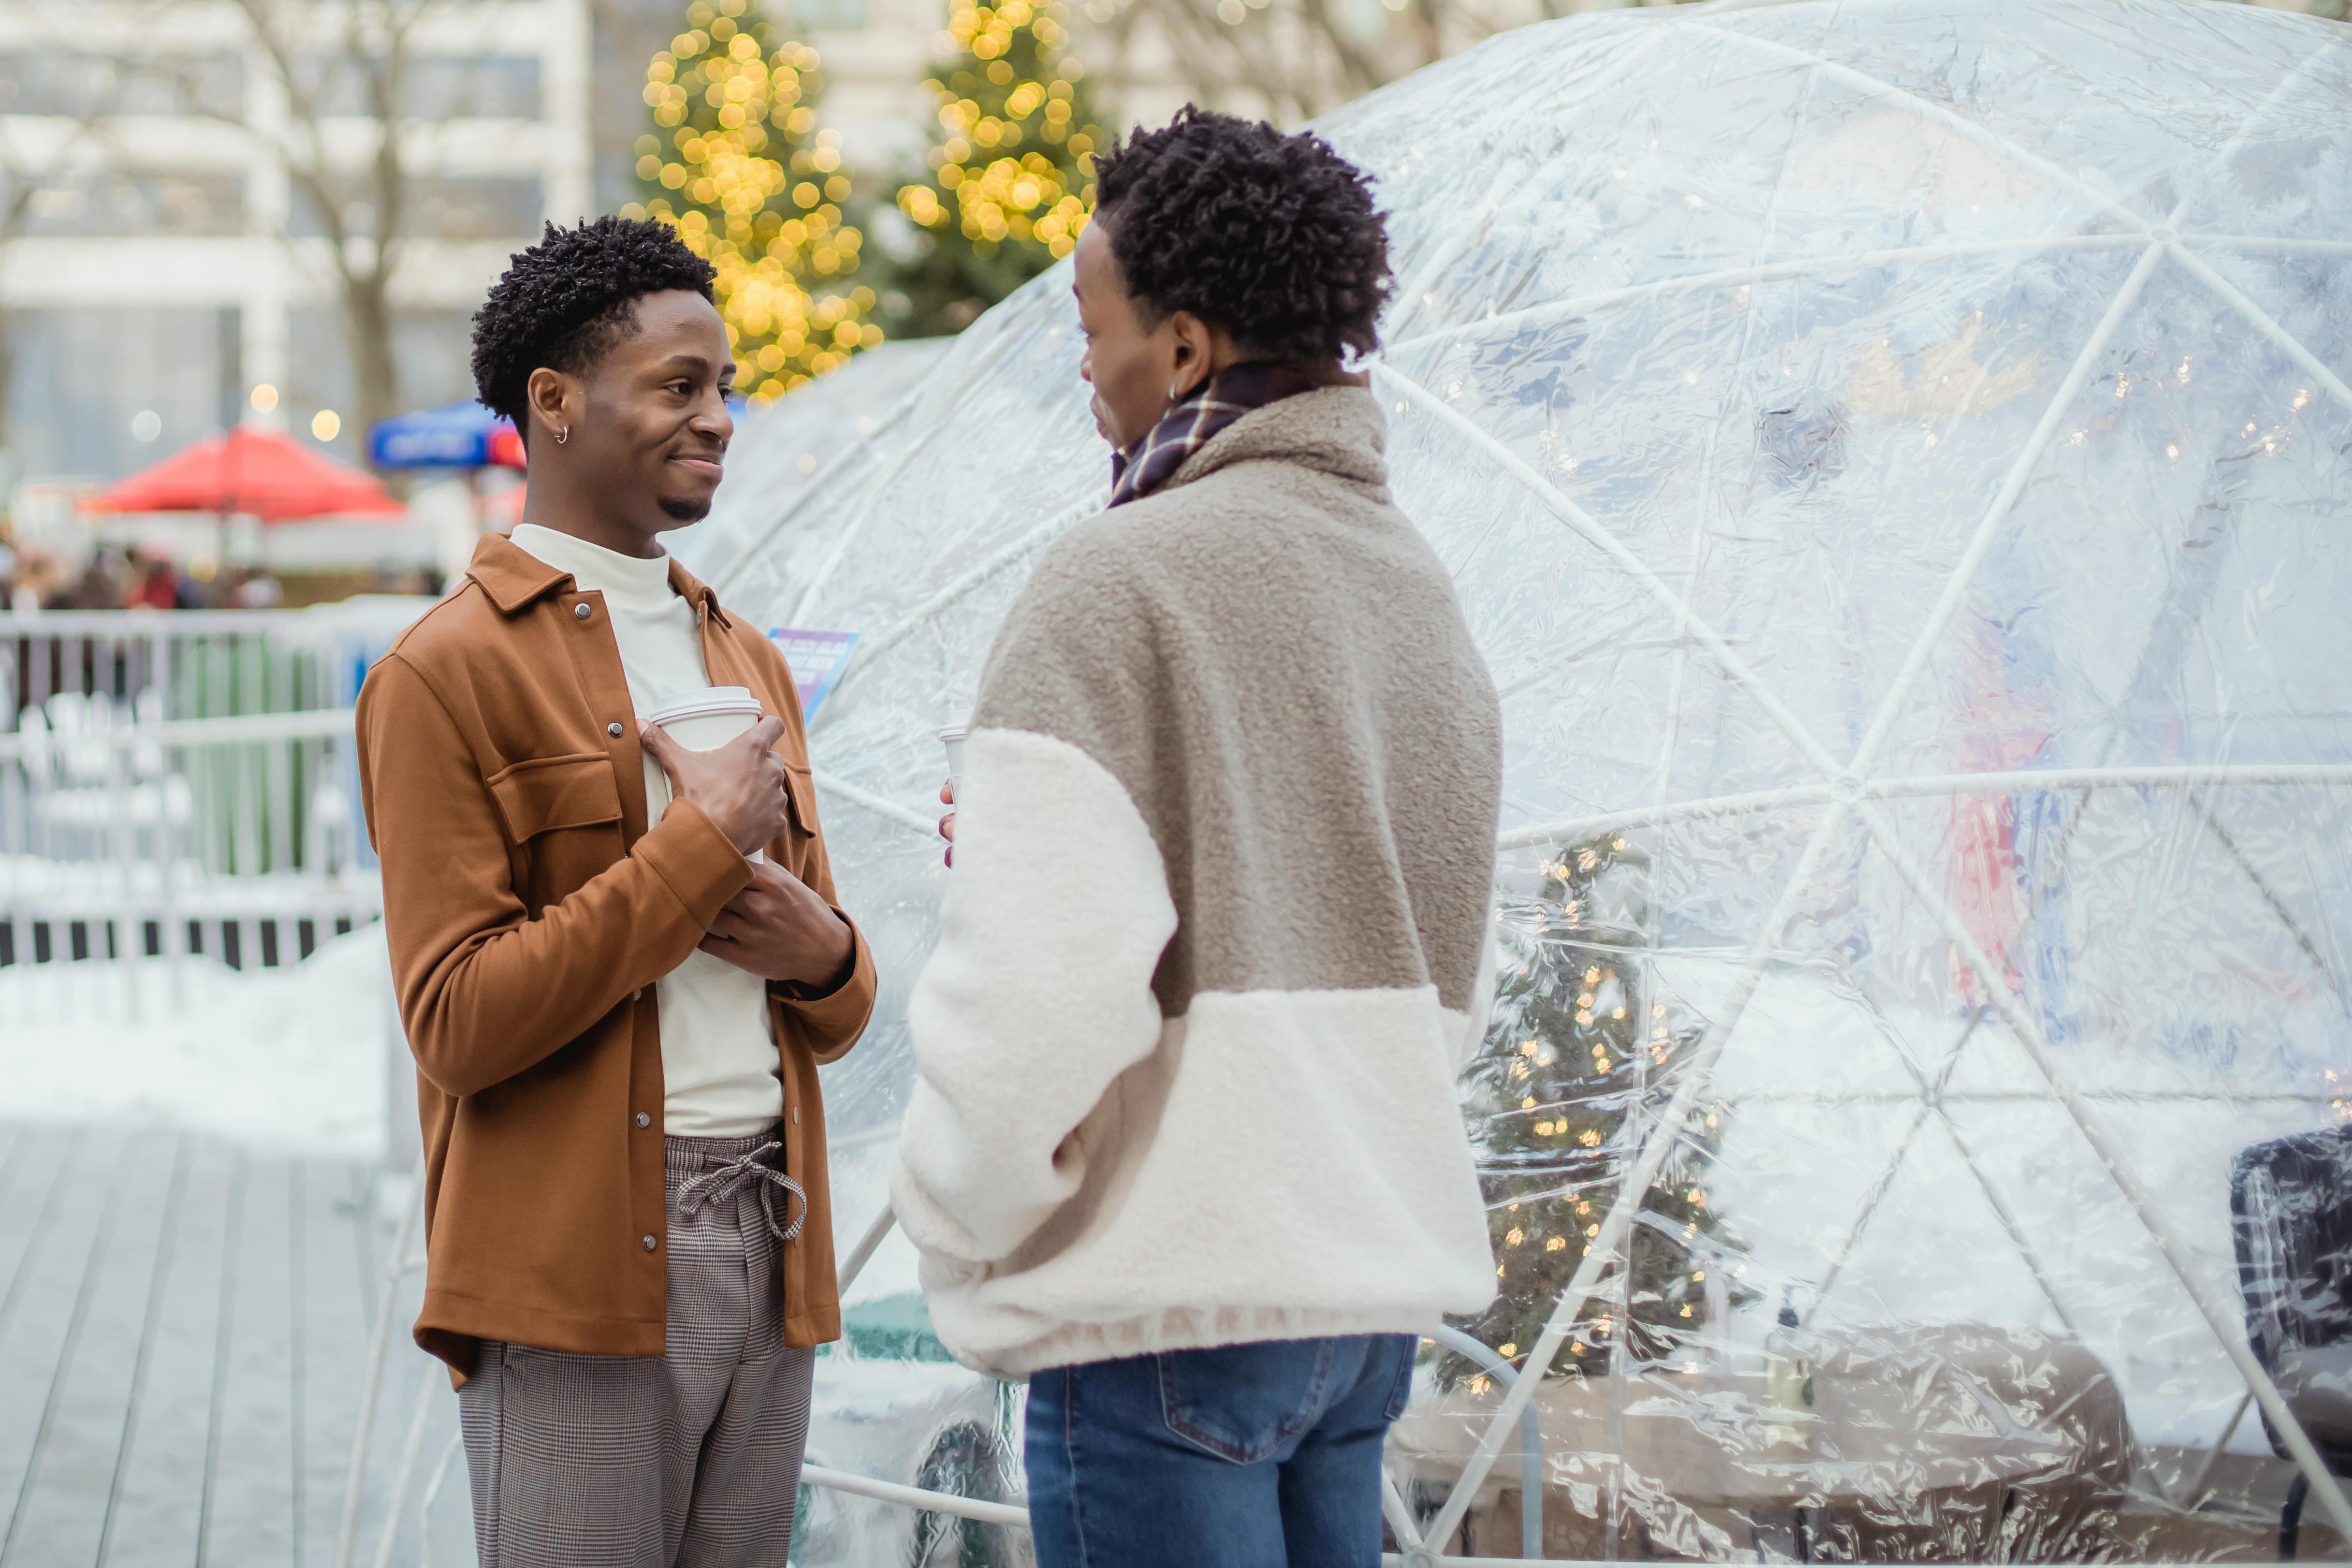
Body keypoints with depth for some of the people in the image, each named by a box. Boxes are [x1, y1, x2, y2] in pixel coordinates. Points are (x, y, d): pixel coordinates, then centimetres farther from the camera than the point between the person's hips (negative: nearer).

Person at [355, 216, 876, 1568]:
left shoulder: (750, 659, 18)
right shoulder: (447, 672, -5)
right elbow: (460, 1022, -14)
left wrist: (818, 948, -3)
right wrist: (702, 843, -12)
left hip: (767, 1252, 6)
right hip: (575, 1277, -6)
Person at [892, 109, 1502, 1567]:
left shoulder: (1123, 582, -13)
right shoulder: (1421, 583, 12)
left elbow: (1038, 986, -20)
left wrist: (959, 1221, -5)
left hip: (1174, 1295, -8)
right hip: (1379, 1287, 8)